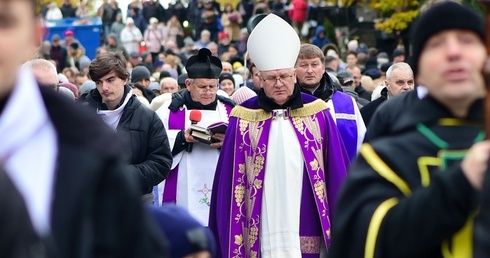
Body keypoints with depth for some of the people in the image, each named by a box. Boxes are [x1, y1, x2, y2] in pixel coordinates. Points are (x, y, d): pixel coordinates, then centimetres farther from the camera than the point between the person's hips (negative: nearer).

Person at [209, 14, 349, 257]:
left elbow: (337, 170, 7)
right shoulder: (243, 118, 2)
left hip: (308, 227, 1)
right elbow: (230, 178, 4)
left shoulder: (317, 113, 4)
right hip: (260, 231, -1)